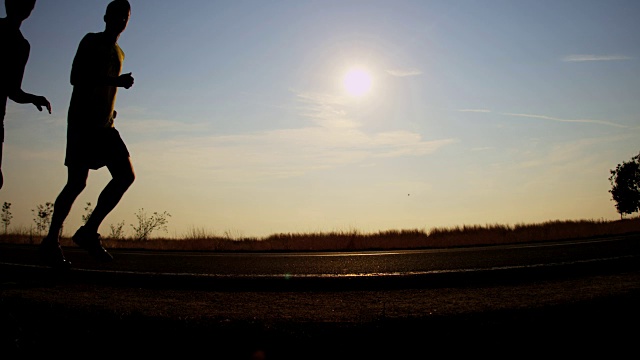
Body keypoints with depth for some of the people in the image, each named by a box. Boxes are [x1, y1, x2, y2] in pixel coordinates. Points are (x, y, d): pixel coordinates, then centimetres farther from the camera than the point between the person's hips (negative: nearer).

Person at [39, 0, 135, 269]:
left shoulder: (119, 53, 23)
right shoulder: (91, 41, 2)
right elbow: (76, 78, -11)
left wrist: (110, 110, 13)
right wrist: (116, 82, -21)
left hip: (105, 125, 7)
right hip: (82, 121, -7)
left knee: (126, 175, -8)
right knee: (77, 182, -12)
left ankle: (89, 232, -3)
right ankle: (51, 241, -1)